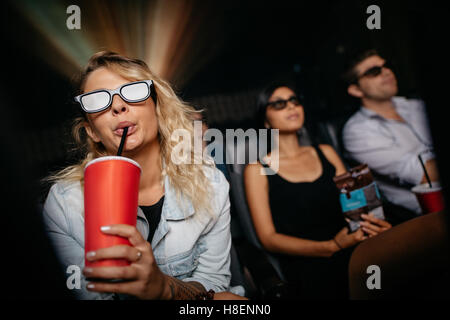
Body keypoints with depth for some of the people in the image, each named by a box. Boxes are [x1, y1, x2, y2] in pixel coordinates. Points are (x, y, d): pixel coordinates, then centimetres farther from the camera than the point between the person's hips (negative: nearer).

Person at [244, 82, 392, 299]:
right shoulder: (257, 170, 6)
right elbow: (268, 238, -2)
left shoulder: (325, 153, 20)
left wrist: (375, 224, -7)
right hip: (309, 269, -3)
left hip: (355, 255, 4)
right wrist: (331, 247, -16)